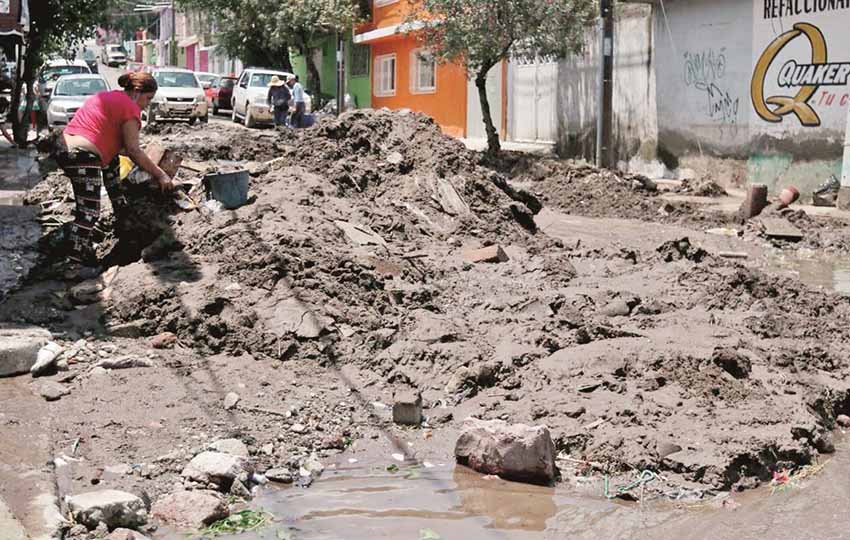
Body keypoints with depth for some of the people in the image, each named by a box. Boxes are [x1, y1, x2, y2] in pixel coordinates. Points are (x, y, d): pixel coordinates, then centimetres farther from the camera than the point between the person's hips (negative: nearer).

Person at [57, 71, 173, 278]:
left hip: (64, 150, 10)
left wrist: (147, 166, 27)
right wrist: (160, 175, -3)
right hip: (84, 157, -10)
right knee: (89, 212, -8)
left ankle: (122, 213, 36)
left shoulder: (107, 97, 24)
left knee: (112, 160, 30)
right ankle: (76, 265, -9)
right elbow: (133, 150, -8)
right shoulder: (130, 107, -4)